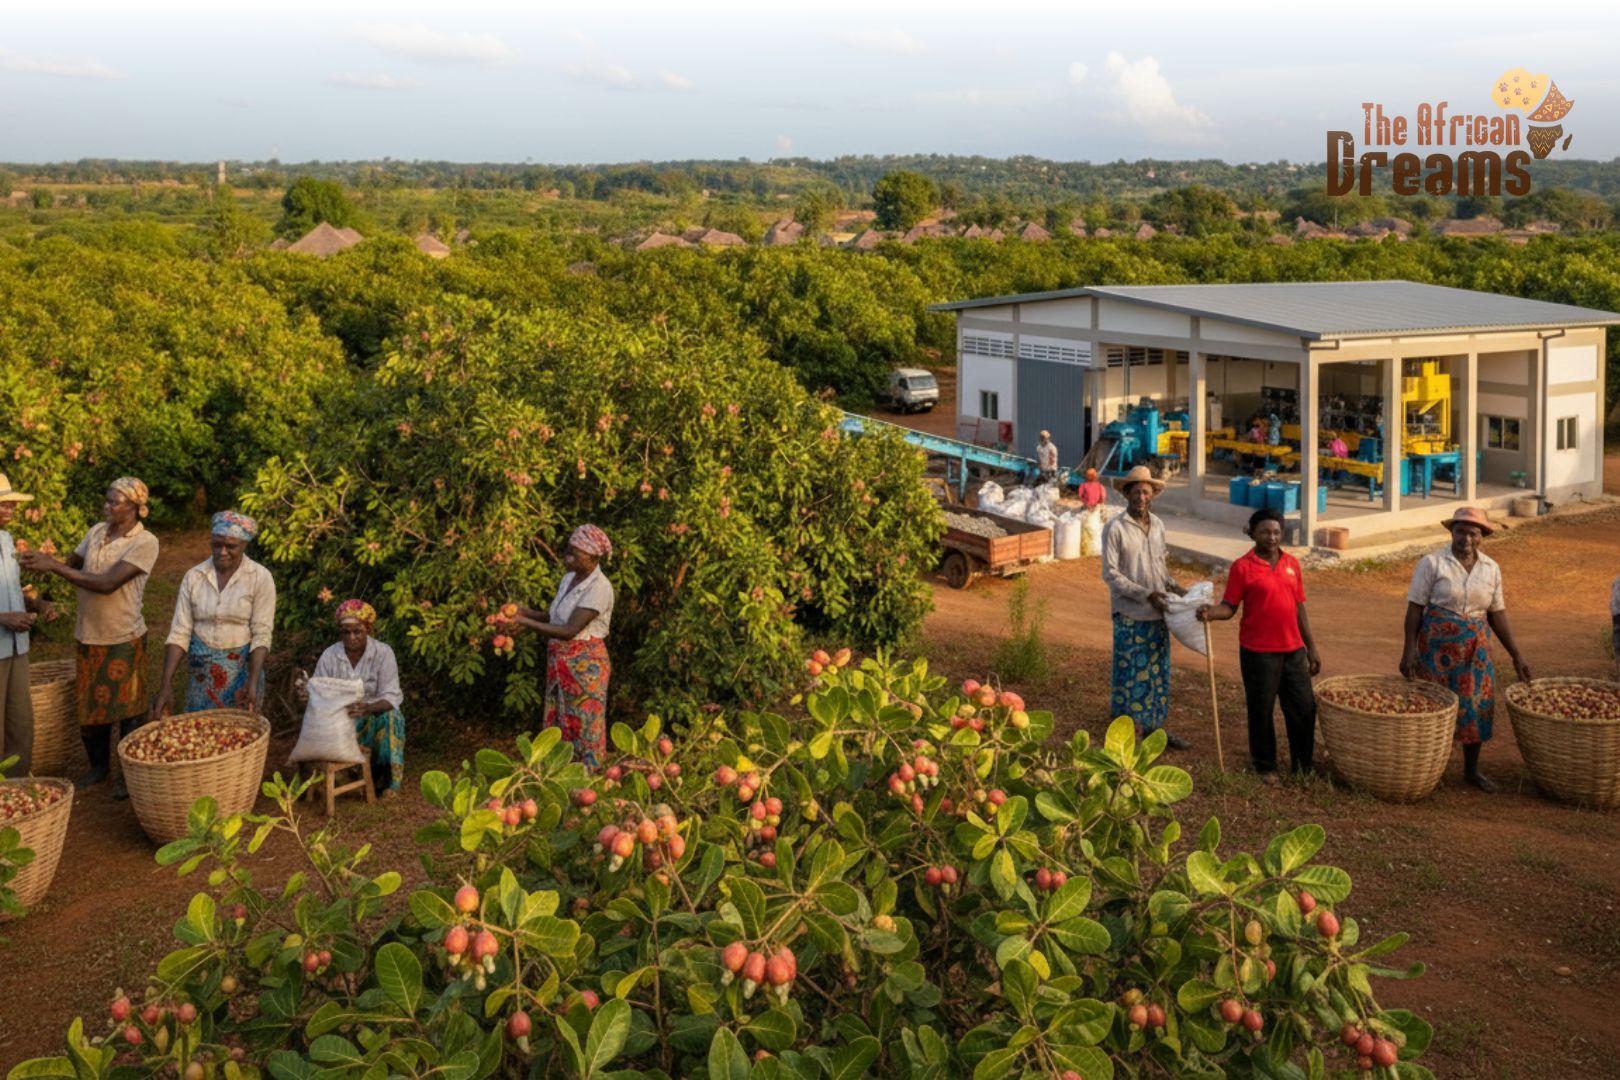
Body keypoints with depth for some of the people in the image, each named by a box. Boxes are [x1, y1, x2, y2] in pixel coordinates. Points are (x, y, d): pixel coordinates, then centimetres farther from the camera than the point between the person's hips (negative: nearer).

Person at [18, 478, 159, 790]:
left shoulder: (145, 543, -17)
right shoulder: (97, 532, 4)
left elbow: (108, 583, -24)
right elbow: (73, 565, 9)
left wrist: (54, 566, -25)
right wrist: (42, 563, -12)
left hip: (124, 639, -6)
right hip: (89, 636, 6)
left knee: (128, 707, 5)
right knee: (90, 705, 15)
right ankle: (98, 765, 34)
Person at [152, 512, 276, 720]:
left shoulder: (260, 578, -8)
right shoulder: (194, 576, -1)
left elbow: (261, 635, -12)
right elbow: (179, 634, -3)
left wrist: (253, 683, -23)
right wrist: (166, 685, -12)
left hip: (242, 667, -2)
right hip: (201, 670, 2)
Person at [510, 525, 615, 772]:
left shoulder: (599, 588, -20)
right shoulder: (568, 580, 6)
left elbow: (570, 630, -24)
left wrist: (525, 622, -24)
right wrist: (527, 612, -2)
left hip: (585, 664, -8)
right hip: (559, 663, 8)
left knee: (585, 726, 1)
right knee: (559, 726, 12)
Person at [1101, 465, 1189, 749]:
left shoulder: (1158, 525, 8)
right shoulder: (1115, 529, -12)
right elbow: (1110, 573, -14)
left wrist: (1171, 585, 1)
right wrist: (1146, 594, -19)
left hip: (1158, 612, 6)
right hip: (1130, 614, -6)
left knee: (1158, 670, 13)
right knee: (1130, 672, 0)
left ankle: (1155, 725, 26)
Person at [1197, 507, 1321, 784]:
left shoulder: (1291, 564, 9)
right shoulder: (1242, 567, -6)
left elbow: (1299, 609, 13)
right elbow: (1229, 606, -7)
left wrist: (1311, 647, 14)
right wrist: (1211, 612, -29)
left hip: (1293, 649, 4)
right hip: (1258, 652, -4)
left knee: (1304, 709, 7)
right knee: (1261, 711, 5)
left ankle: (1303, 767, 21)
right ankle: (1266, 768, 20)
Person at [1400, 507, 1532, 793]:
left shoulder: (1491, 568, 5)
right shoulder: (1432, 563, -7)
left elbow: (1497, 614, 11)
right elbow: (1415, 608, -7)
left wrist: (1516, 655, 9)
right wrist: (1409, 650, -12)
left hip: (1475, 646, 4)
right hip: (1437, 645, -4)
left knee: (1477, 703, 5)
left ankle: (1472, 769, 21)